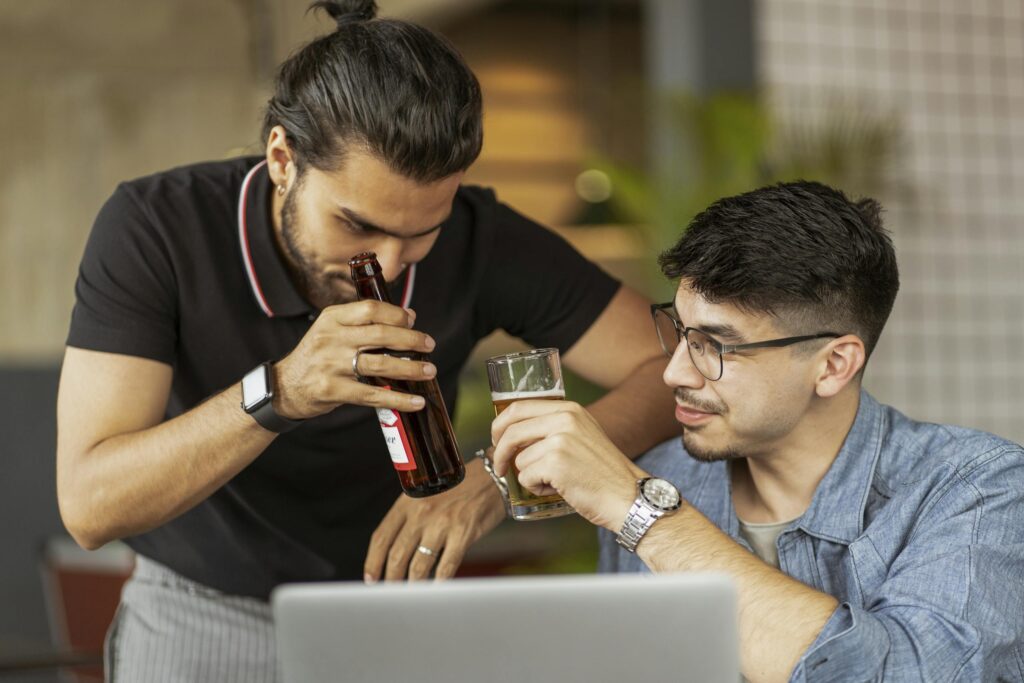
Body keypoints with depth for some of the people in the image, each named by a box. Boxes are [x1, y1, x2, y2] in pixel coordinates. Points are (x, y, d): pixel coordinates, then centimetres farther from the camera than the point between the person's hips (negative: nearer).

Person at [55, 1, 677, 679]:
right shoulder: (153, 228, -21)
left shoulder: (480, 238, -17)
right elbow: (90, 507, -25)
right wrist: (277, 394, -40)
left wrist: (499, 476, -32)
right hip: (203, 615, -1)